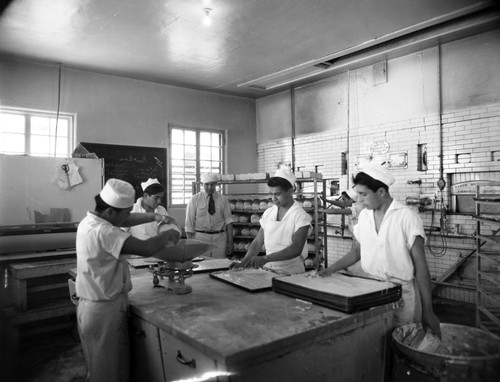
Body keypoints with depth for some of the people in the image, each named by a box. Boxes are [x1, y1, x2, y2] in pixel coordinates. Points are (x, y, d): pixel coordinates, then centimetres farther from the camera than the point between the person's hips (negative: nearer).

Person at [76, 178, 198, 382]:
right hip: (105, 310, -10)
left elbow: (125, 221, 13)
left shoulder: (91, 220, 1)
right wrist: (167, 234, -18)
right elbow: (146, 249, -36)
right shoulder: (103, 232, -30)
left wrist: (153, 216, 0)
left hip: (95, 305, 10)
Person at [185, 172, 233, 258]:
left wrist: (230, 241, -4)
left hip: (220, 238, 2)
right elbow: (189, 223, -1)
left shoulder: (223, 199, 6)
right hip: (201, 238, -1)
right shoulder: (195, 199, 0)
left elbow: (228, 220, 3)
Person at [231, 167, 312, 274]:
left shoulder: (300, 216, -8)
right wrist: (243, 263, -1)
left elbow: (296, 249, -18)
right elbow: (258, 242, 12)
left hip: (291, 273, -5)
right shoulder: (268, 213, 10)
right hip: (268, 270, 5)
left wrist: (266, 259, -27)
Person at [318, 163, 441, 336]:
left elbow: (420, 266, -10)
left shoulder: (407, 217, -12)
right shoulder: (364, 215, 3)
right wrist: (331, 269, -1)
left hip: (402, 292, -4)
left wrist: (428, 311, -10)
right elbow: (356, 251, 13)